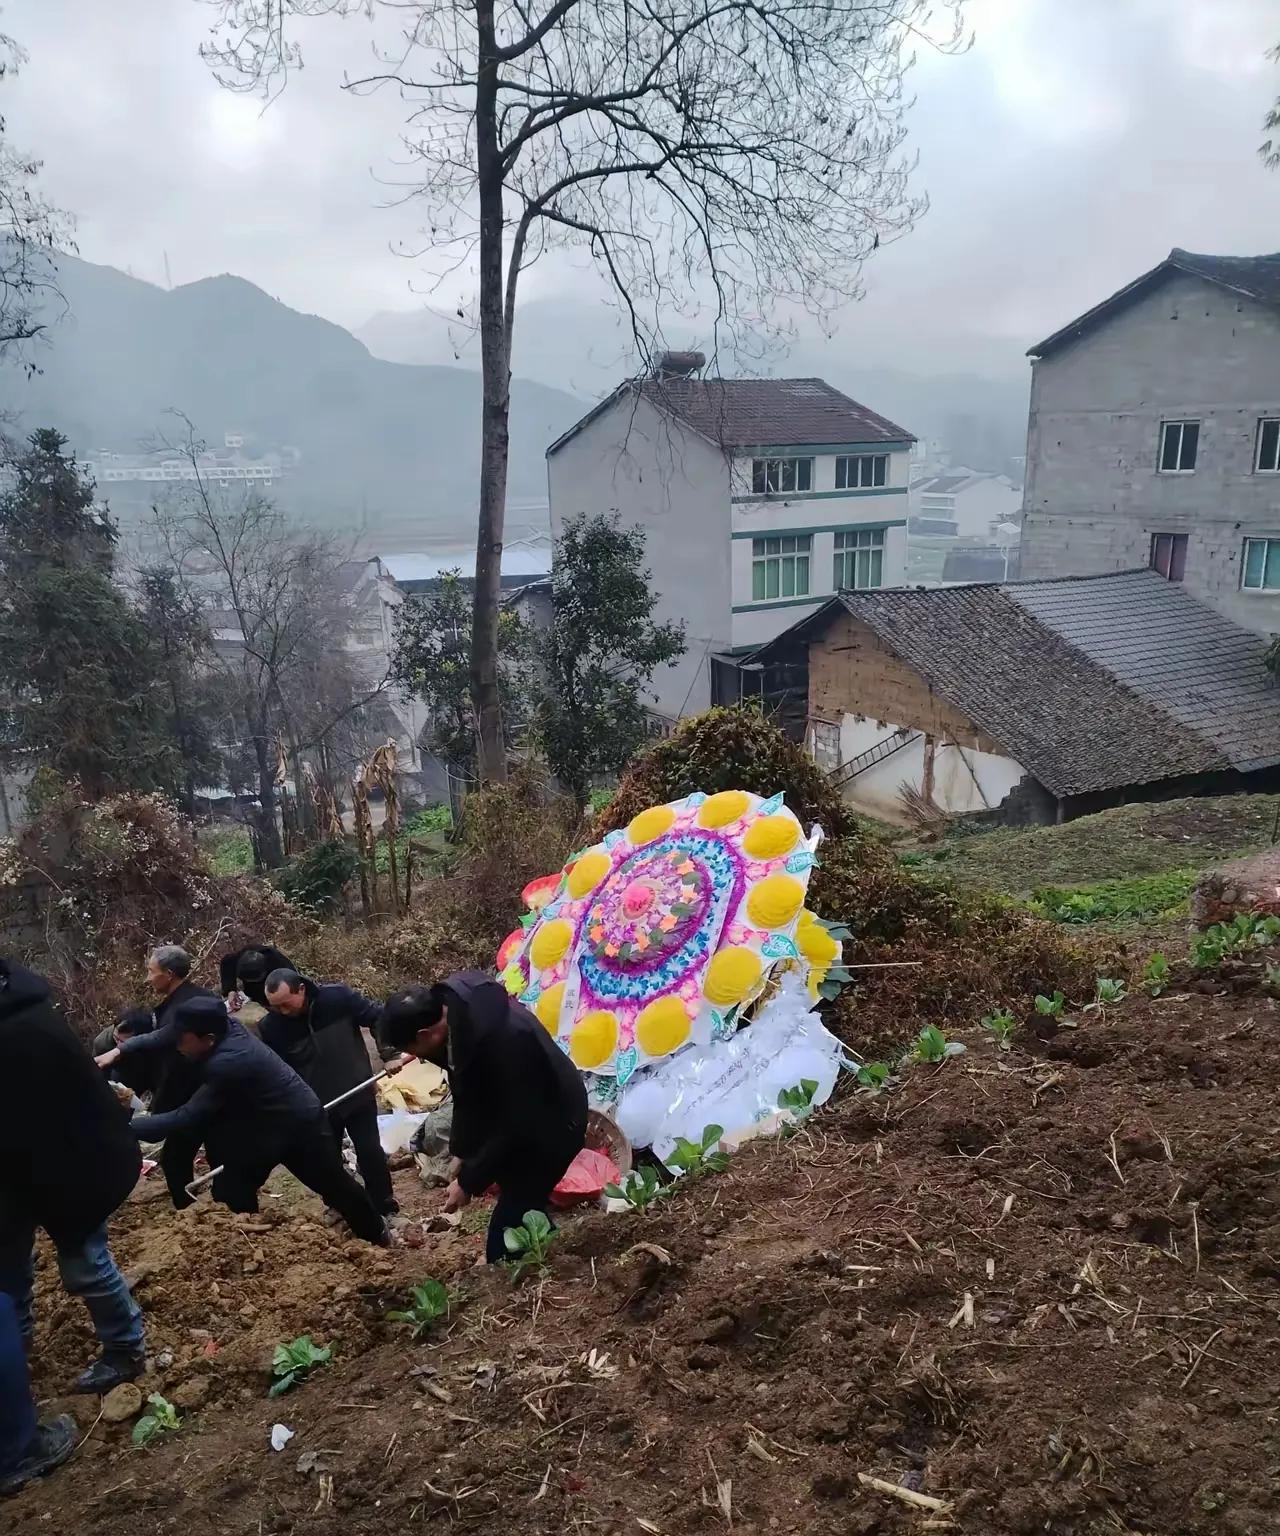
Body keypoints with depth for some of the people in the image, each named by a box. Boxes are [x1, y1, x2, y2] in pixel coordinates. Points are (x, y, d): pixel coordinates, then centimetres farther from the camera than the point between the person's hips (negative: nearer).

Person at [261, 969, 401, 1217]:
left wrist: (391, 1054, -12)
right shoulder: (270, 1028, -16)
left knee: (370, 1152, 3)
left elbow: (378, 1017, -8)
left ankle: (385, 1209, 18)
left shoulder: (338, 998, -19)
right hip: (316, 1106, 2)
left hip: (357, 1094, -1)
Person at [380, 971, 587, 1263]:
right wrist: (462, 1150, 2)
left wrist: (468, 1182, -18)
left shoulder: (502, 1038, -38)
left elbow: (512, 1124, -27)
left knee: (508, 1225, -8)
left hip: (551, 1123, -8)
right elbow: (468, 1089, 4)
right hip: (517, 1117, 8)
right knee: (523, 1208, 20)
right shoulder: (451, 1008, -13)